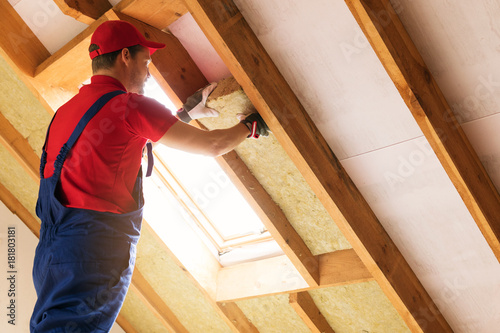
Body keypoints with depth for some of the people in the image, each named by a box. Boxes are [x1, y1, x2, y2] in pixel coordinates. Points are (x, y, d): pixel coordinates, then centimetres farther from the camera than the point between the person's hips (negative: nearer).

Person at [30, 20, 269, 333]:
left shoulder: (67, 109, 21)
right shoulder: (130, 104, -4)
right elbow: (213, 145, -1)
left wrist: (187, 113, 38)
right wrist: (252, 125, 19)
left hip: (52, 250, 8)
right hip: (95, 245, -8)